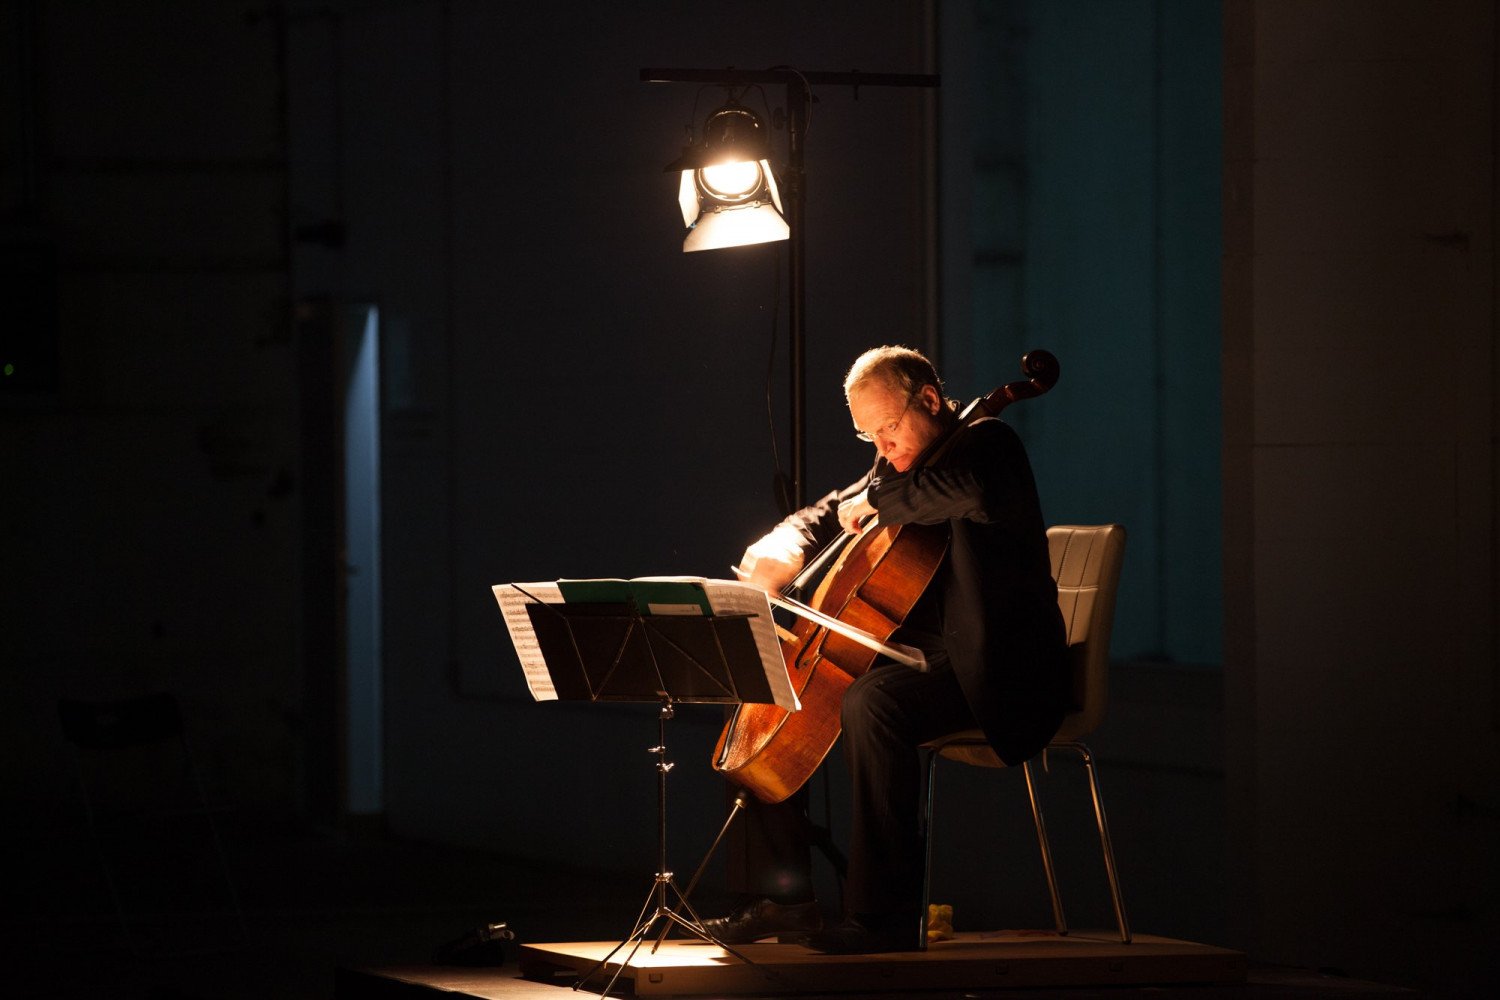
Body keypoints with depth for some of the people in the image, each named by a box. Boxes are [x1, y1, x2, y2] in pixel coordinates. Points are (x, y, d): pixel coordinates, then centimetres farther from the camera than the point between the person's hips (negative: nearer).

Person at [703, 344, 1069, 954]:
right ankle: (782, 897, 6)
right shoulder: (894, 465, 16)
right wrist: (780, 552, -2)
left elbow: (968, 488, -35)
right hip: (914, 658, 10)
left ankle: (886, 913, -35)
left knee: (871, 703, -37)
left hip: (991, 672, -10)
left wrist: (879, 500, -20)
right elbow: (826, 516, 22)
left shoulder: (987, 445, -10)